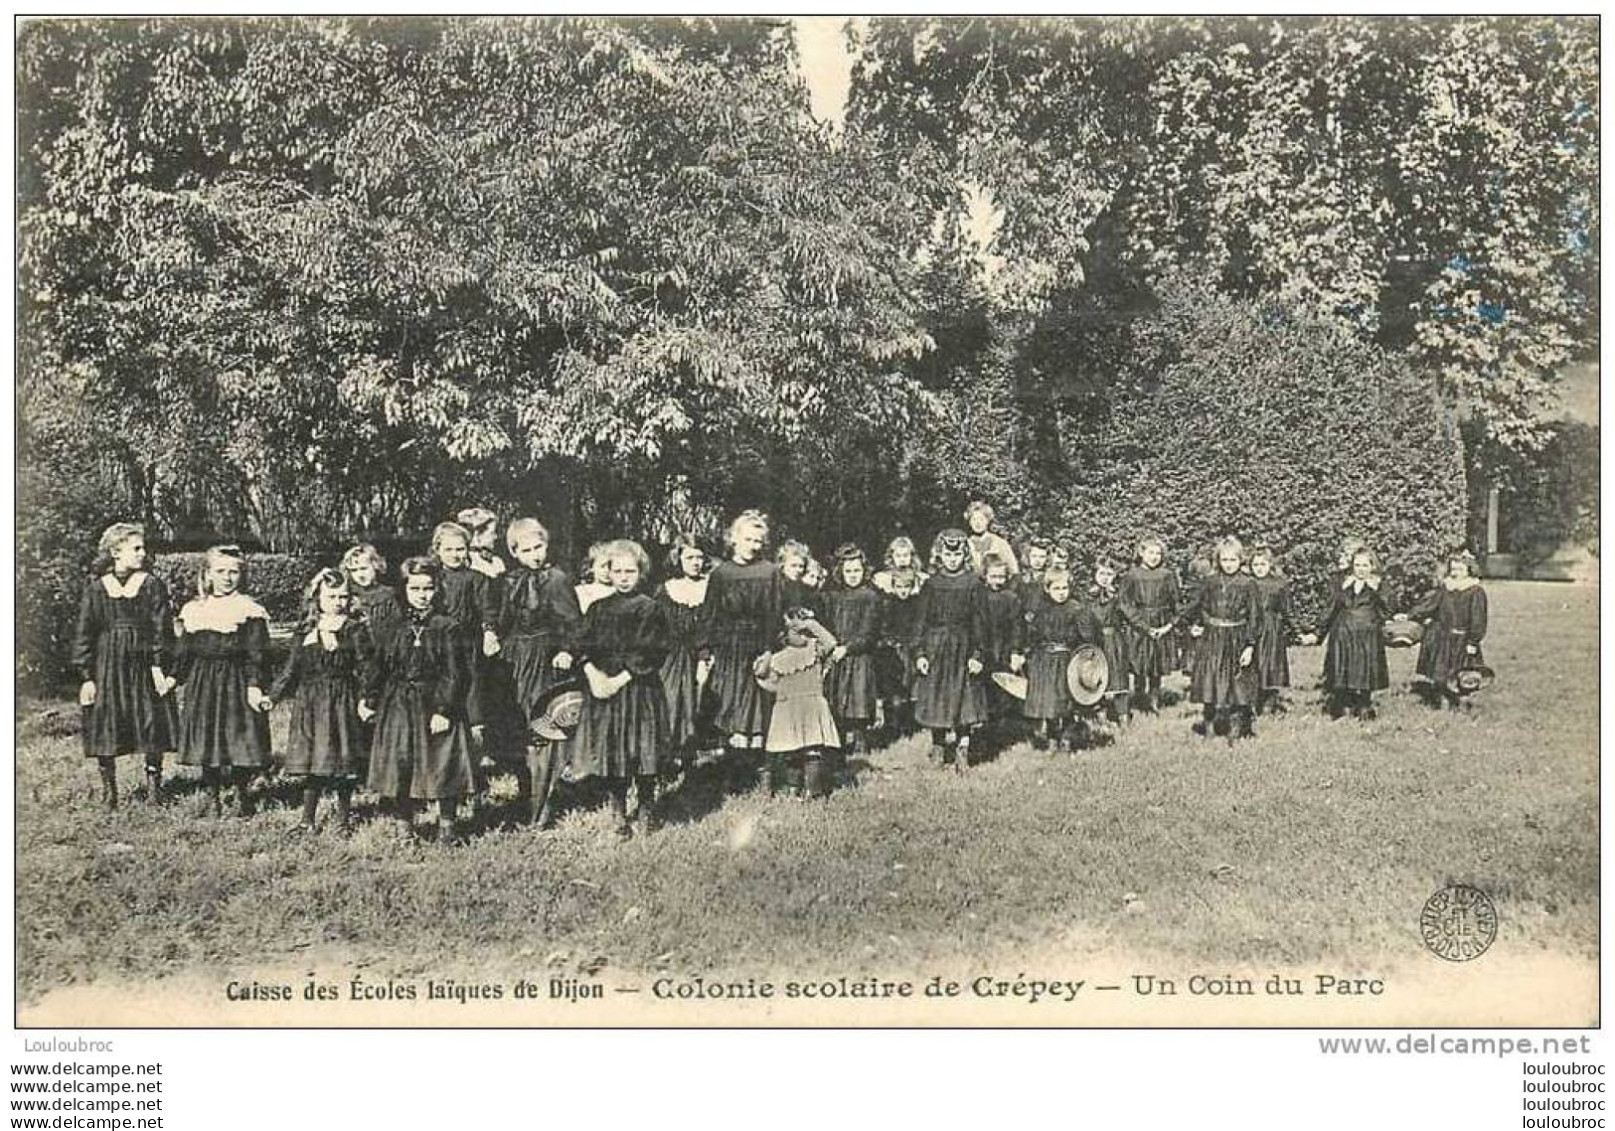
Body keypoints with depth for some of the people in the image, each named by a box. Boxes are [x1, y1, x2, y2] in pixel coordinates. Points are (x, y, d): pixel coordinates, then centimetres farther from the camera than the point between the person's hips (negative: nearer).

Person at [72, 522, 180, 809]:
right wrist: (87, 677, -1)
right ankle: (108, 791, 13)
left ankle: (154, 786, 12)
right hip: (106, 667, 1)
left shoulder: (153, 586, 2)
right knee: (104, 729, 1)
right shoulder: (95, 589, 4)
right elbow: (84, 635, 5)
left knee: (152, 729, 0)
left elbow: (162, 632, -2)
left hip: (143, 665, -1)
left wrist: (160, 667, -12)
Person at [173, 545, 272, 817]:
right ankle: (213, 800, 18)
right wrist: (174, 677, 5)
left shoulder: (250, 610, -3)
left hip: (236, 682, -4)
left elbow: (255, 654, -7)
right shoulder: (193, 610, 9)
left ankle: (243, 797, 12)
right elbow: (184, 651, 14)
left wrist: (254, 686, -15)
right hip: (202, 683, 4)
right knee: (204, 743, 7)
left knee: (240, 741, -4)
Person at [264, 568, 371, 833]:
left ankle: (344, 818, 16)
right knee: (311, 764, 5)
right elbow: (291, 667, 13)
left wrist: (366, 700, -15)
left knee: (343, 763, 3)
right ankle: (308, 819, 15)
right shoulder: (307, 630, 8)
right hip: (310, 703, 3)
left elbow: (364, 667, -7)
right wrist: (274, 695, 8)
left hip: (343, 702, -3)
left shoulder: (355, 628, -3)